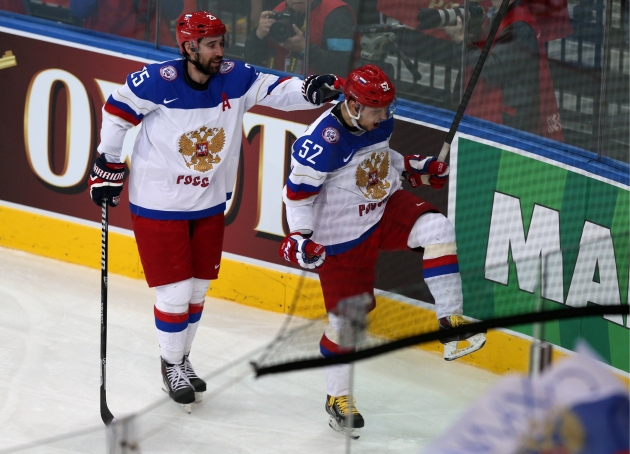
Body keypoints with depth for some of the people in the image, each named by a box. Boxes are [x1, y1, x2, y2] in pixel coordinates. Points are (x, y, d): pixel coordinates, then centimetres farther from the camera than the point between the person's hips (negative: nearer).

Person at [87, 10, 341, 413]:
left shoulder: (234, 79, -8)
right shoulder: (158, 81, -20)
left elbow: (273, 89, -15)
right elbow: (117, 111, -7)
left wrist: (309, 90, -36)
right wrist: (108, 165, -1)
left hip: (209, 206, 5)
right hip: (158, 206, -5)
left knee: (197, 289, 17)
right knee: (175, 292, -2)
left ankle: (183, 359, 38)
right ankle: (171, 366, 21)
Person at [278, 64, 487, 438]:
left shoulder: (379, 121, -3)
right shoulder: (323, 141, -26)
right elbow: (298, 191, -19)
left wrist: (420, 169, 11)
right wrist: (300, 237, -27)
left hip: (387, 209, 6)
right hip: (343, 236, -6)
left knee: (436, 227, -23)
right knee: (346, 316, 2)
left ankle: (451, 321, -22)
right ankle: (337, 398, 22)